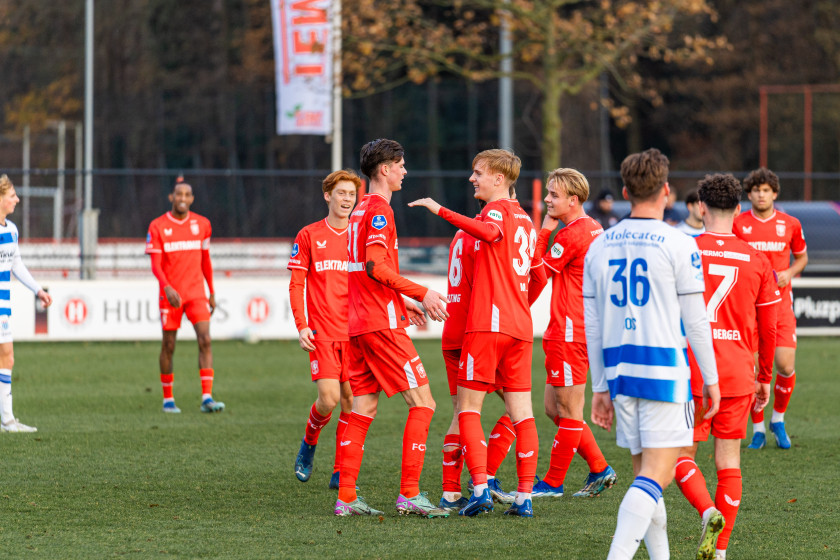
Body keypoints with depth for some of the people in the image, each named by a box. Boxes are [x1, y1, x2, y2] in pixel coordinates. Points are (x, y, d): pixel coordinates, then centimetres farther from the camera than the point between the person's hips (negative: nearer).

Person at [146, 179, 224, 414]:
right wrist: (167, 288, -24)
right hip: (170, 294, -2)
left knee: (205, 340, -13)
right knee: (168, 346, 4)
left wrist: (212, 293, 16)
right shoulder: (158, 226, -3)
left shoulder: (202, 224, 7)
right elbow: (155, 264, -8)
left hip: (197, 293, 2)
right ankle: (168, 399, 18)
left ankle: (207, 398, -16)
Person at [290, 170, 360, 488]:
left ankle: (340, 472, 6)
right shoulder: (309, 236, 3)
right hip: (322, 333, -2)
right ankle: (309, 444, 17)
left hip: (355, 332, 2)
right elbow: (296, 284, 4)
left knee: (351, 399, -2)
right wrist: (301, 326, -6)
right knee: (328, 398, -13)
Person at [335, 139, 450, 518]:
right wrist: (421, 294, -17)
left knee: (363, 408, 8)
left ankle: (346, 497, 5)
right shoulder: (379, 209, -11)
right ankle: (409, 494, -10)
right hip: (382, 323, -10)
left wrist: (403, 302, 28)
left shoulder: (362, 210, 19)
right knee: (422, 402, -7)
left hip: (358, 323, 10)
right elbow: (375, 266, -22)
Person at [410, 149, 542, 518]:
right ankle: (525, 497, 0)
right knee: (521, 411, 4)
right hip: (521, 325, 8)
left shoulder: (497, 209, -4)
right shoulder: (524, 219, 22)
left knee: (468, 407, -2)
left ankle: (480, 489, -12)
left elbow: (489, 232, -29)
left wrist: (442, 211, -32)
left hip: (488, 322, -8)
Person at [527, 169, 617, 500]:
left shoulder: (571, 235, -16)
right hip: (581, 330, 10)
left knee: (568, 411, -2)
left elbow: (538, 271, -7)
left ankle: (552, 484, 5)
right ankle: (599, 470, 16)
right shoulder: (594, 229, 14)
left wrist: (544, 231, -1)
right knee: (554, 408, 14)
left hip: (569, 333, -10)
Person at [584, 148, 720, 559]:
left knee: (645, 468, 16)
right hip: (663, 366, -6)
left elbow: (592, 325, 11)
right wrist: (711, 378, 4)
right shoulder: (677, 245, -7)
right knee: (656, 474, -9)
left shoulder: (599, 246, 9)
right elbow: (695, 320, -5)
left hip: (618, 368, 6)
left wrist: (600, 388, 16)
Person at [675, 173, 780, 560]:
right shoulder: (757, 260, 4)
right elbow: (768, 328, 8)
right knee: (729, 462, 8)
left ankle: (708, 512, -18)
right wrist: (765, 378, 20)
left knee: (682, 455, 8)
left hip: (692, 372, -2)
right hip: (738, 374, 2)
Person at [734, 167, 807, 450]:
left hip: (780, 301, 1)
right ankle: (758, 429, 11)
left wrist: (789, 273, -2)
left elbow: (801, 256, 17)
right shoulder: (737, 224, 0)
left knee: (786, 365, -8)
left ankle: (778, 419, 17)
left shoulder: (790, 224, 4)